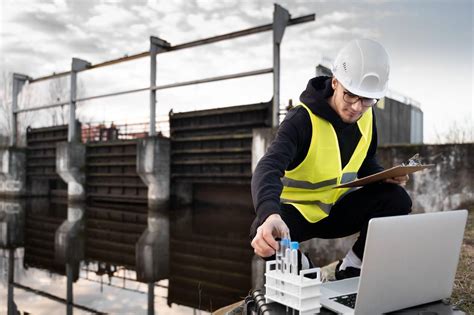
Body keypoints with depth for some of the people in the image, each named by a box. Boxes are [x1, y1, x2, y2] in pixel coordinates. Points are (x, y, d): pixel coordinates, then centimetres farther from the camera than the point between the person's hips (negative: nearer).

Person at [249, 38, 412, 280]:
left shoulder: (366, 117, -5)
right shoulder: (302, 119, -24)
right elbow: (268, 169, -40)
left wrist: (385, 176, -11)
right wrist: (270, 215, -61)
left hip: (337, 209, 5)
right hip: (295, 210, -5)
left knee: (397, 200, -19)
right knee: (264, 234, -36)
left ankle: (350, 269, -1)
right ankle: (300, 270, -1)